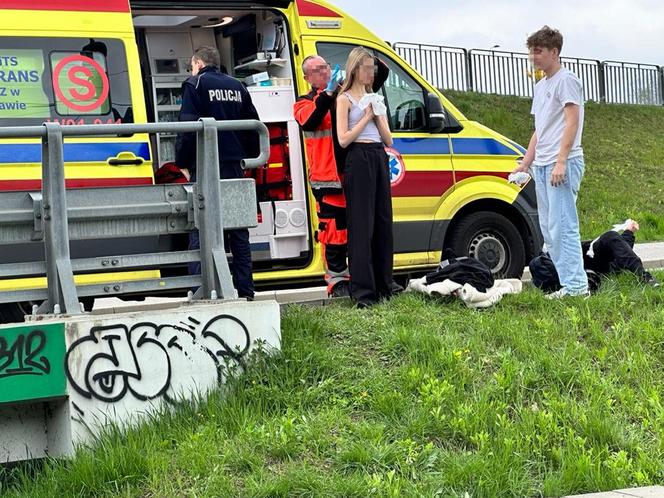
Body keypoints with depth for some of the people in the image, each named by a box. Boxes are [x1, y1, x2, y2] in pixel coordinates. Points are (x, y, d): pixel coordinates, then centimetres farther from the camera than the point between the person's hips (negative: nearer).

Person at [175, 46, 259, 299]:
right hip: (234, 166, 6)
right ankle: (245, 290, 11)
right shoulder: (236, 86, 15)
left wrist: (183, 162, -4)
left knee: (200, 231, -4)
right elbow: (253, 124, 14)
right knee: (238, 231, 10)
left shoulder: (195, 84, -2)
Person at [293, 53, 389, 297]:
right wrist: (327, 93, -25)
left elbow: (381, 74, 18)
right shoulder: (305, 103, 6)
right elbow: (308, 121, -17)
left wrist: (373, 62, -4)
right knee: (334, 231, -2)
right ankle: (337, 281, 6)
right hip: (328, 177, -3)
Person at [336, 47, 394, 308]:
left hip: (380, 158, 7)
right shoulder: (345, 98, -1)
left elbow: (388, 139, 15)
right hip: (359, 158, -7)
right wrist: (366, 117, -9)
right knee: (362, 224, -9)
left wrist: (377, 116, 0)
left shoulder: (374, 97, 18)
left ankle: (384, 287, 16)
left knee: (383, 221, 8)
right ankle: (363, 292, -9)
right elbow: (343, 139, -10)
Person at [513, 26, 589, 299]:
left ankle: (575, 286, -12)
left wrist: (560, 162, -22)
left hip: (563, 164, -10)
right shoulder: (540, 86, 22)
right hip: (541, 165, 10)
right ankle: (568, 281, 12)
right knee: (548, 229, 9)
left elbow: (571, 123, -14)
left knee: (562, 227, -13)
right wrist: (525, 163, 19)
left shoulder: (566, 80, -5)